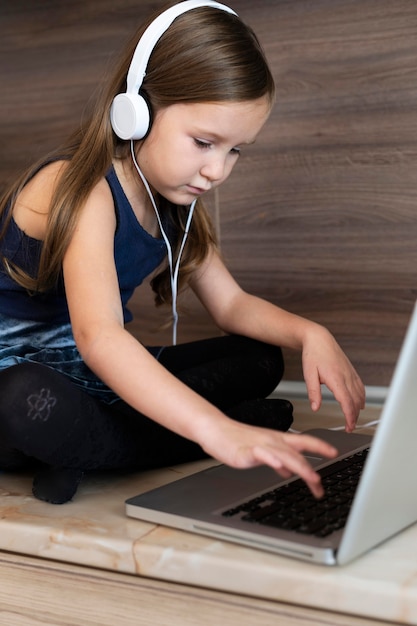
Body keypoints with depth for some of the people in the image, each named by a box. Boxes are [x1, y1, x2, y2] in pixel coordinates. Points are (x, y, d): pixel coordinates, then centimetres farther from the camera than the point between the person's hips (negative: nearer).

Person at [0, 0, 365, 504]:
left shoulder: (173, 204, 4)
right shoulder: (84, 190, -24)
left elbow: (231, 304, 7)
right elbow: (97, 335, -40)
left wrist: (310, 335, -15)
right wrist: (217, 431, -52)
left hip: (94, 381, 9)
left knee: (259, 359, 0)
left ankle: (80, 448, -14)